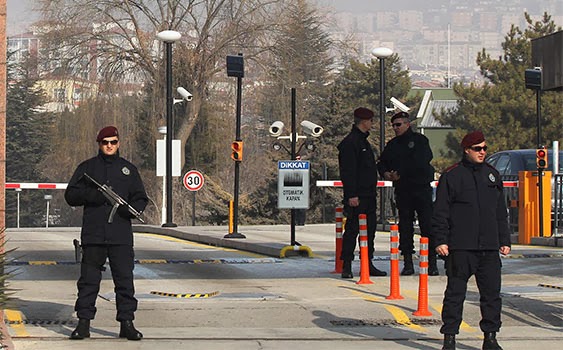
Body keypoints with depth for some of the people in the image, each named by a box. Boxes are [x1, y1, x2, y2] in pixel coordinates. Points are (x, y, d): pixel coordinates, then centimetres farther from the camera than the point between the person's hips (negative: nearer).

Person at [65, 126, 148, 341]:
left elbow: (141, 198, 15)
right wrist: (91, 195, -13)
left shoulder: (128, 169, 14)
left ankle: (127, 323, 4)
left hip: (121, 236, 1)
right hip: (93, 234, -1)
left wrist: (132, 209, -8)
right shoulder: (87, 168, 11)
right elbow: (71, 195, 7)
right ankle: (83, 323, 5)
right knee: (88, 280, 1)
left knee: (125, 279, 0)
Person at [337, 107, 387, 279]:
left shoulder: (363, 141, 20)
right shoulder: (350, 142, -12)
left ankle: (368, 264, 16)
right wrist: (352, 195, -21)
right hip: (357, 196, -10)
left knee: (370, 229, 11)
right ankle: (346, 266, -5)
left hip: (368, 195, 10)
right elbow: (347, 171, -17)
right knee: (352, 229, -7)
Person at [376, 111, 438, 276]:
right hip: (402, 190, 5)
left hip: (422, 188, -5)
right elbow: (382, 163, 16)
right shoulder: (392, 145, 16)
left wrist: (399, 173, -11)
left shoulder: (419, 140, -1)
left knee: (427, 225, -7)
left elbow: (419, 163, -13)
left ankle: (432, 262, -5)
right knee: (405, 226, 4)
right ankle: (407, 263, 8)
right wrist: (386, 173, -6)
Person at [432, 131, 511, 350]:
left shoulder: (492, 175, 15)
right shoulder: (451, 176, -1)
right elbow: (440, 212, -2)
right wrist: (440, 240, -8)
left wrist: (504, 240, 15)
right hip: (460, 247, -5)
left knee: (492, 292, 4)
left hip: (489, 248, 5)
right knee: (455, 293, -2)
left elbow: (501, 212, 20)